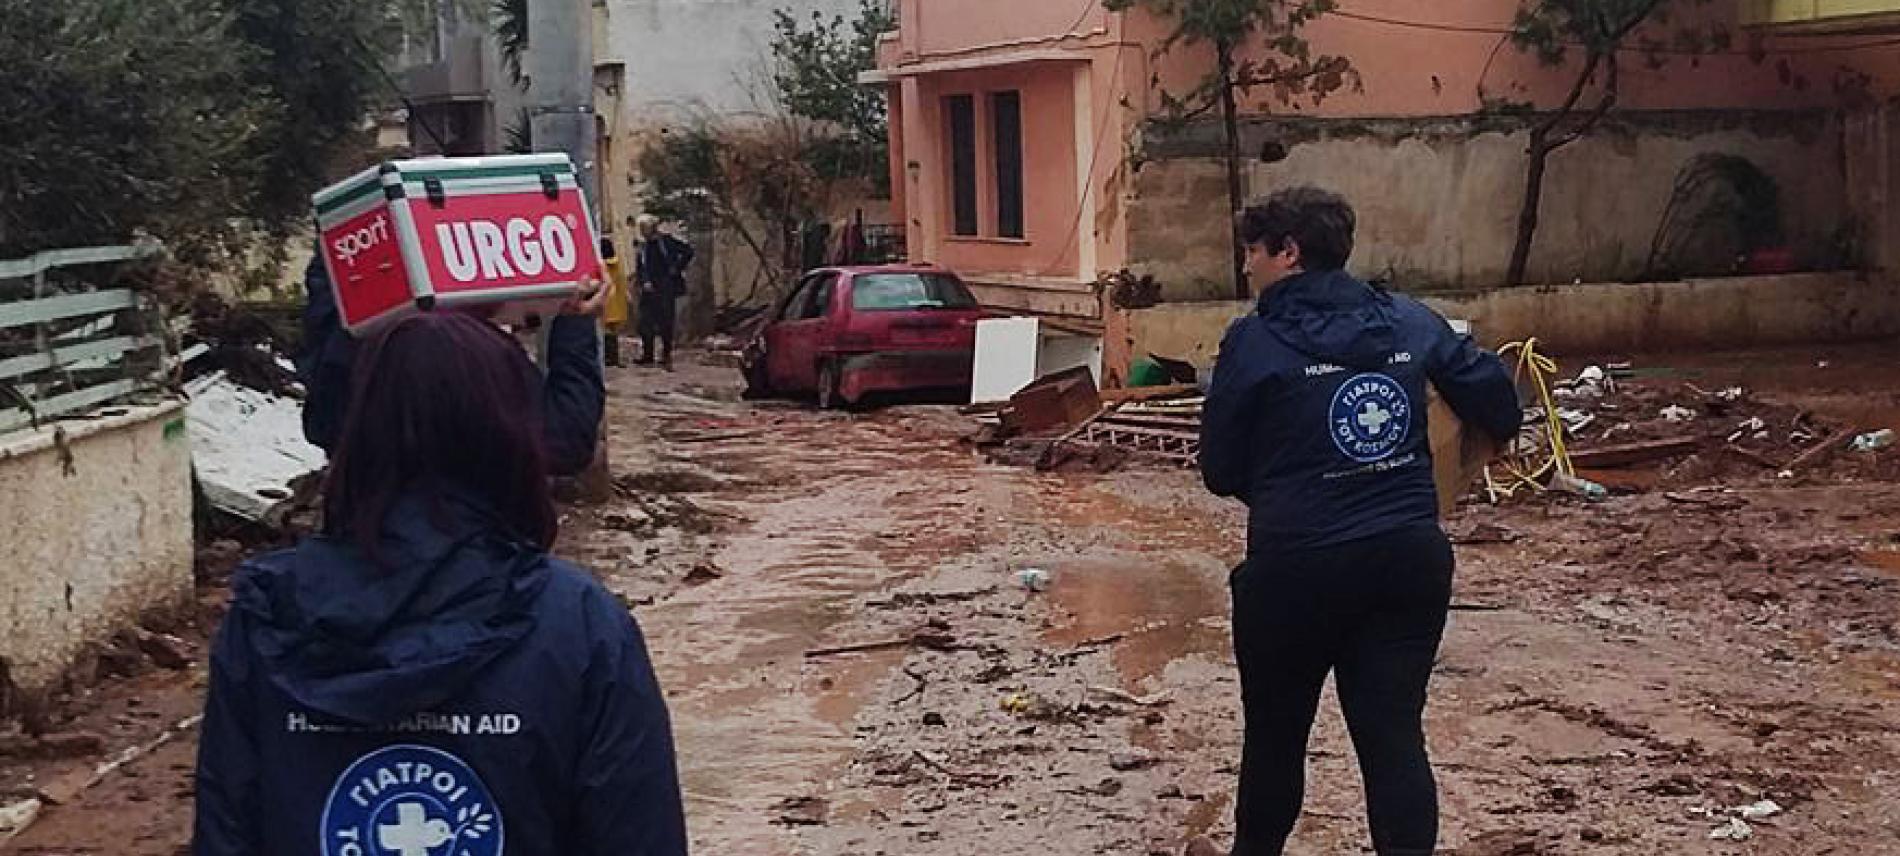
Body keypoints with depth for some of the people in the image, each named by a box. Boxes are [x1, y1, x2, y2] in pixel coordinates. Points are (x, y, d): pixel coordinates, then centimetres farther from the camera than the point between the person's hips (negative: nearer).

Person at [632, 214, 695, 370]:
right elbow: (640, 268, 13)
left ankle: (666, 355, 6)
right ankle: (647, 354, 10)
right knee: (646, 322, 1)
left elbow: (688, 251, -1)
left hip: (667, 288, -5)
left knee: (666, 322, -2)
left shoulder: (666, 240, -2)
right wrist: (644, 281, -4)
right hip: (650, 289, 5)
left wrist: (678, 268, -5)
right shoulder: (643, 245, 12)